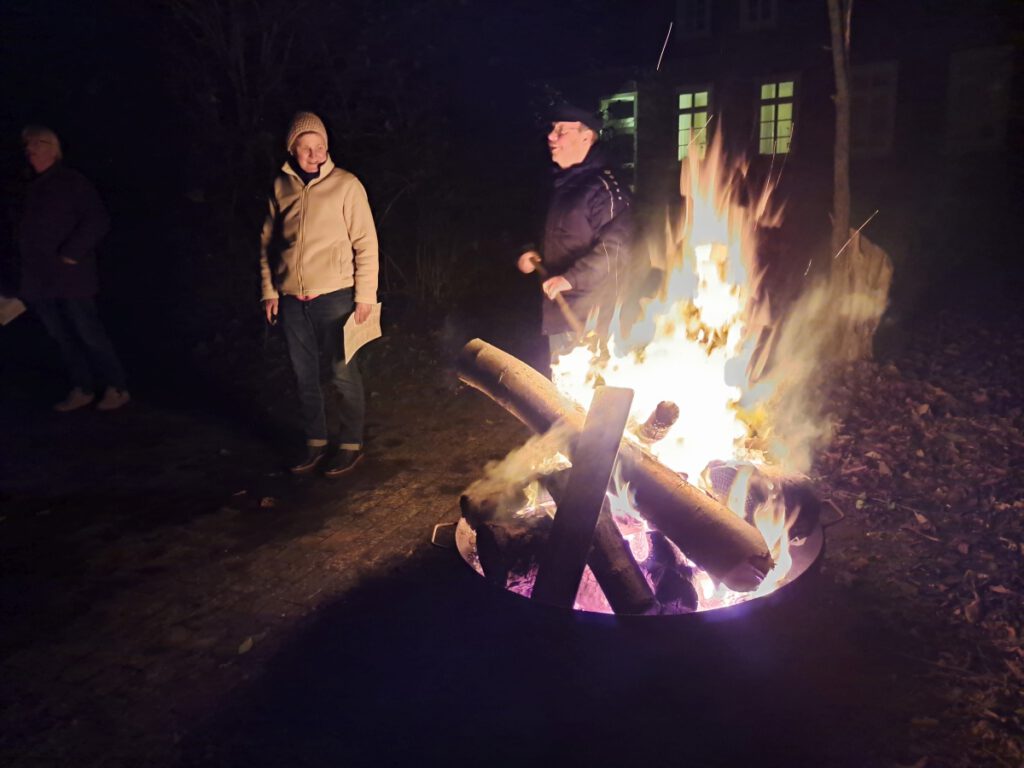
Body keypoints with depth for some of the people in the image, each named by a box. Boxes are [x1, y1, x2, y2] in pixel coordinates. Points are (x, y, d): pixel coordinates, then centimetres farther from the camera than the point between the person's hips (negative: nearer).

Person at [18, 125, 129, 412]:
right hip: (40, 279, 7)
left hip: (70, 277, -7)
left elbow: (98, 221, -13)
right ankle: (82, 390, 17)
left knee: (90, 335, -4)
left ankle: (116, 388, 5)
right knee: (62, 338, 9)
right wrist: (25, 273, 12)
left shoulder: (72, 181, -5)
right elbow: (26, 231, 21)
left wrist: (71, 253, -17)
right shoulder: (30, 188, 16)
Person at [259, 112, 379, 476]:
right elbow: (267, 241, 14)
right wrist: (269, 290, 9)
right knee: (305, 376, 12)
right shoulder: (281, 186, 7)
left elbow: (366, 244, -6)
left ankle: (351, 444, 17)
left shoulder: (345, 185, -5)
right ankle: (316, 442, 27)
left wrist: (365, 295, -10)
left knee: (343, 374, 3)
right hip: (291, 299, 5)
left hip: (333, 296, -4)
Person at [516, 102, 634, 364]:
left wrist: (571, 278, -29)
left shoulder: (604, 187, -17)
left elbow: (616, 248, -26)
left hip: (588, 317, -9)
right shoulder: (563, 184, 13)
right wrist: (531, 253, 6)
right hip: (560, 311, 9)